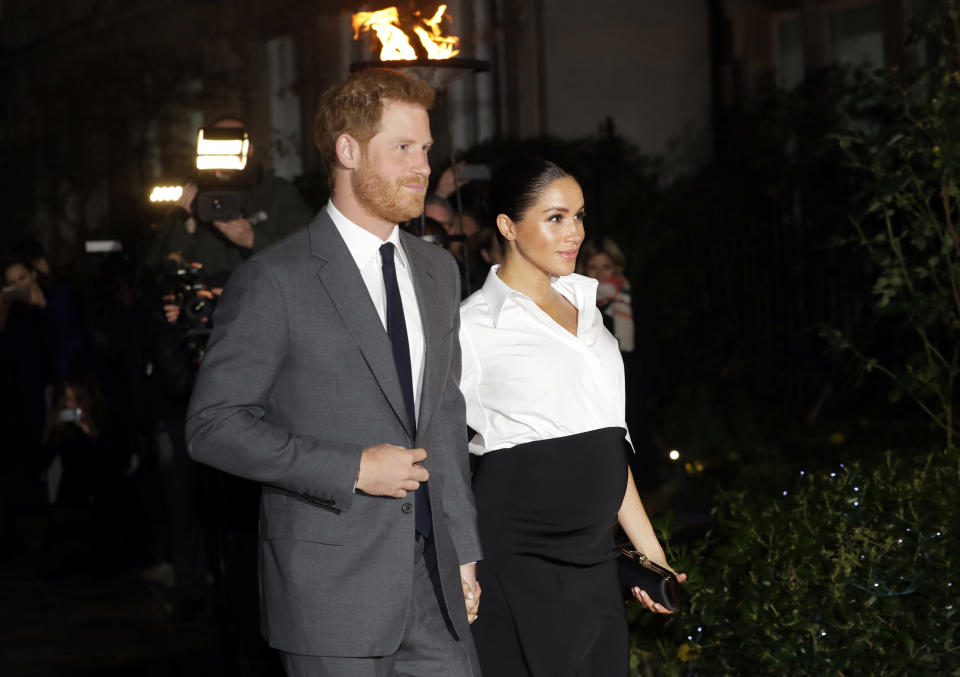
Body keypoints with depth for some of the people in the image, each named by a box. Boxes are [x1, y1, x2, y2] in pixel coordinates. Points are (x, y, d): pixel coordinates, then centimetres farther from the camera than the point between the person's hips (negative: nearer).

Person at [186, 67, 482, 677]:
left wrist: (464, 551, 14)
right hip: (331, 592, -6)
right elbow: (213, 424, -12)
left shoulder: (438, 270, 13)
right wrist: (353, 469, -16)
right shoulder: (275, 280, -9)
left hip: (433, 582, 6)